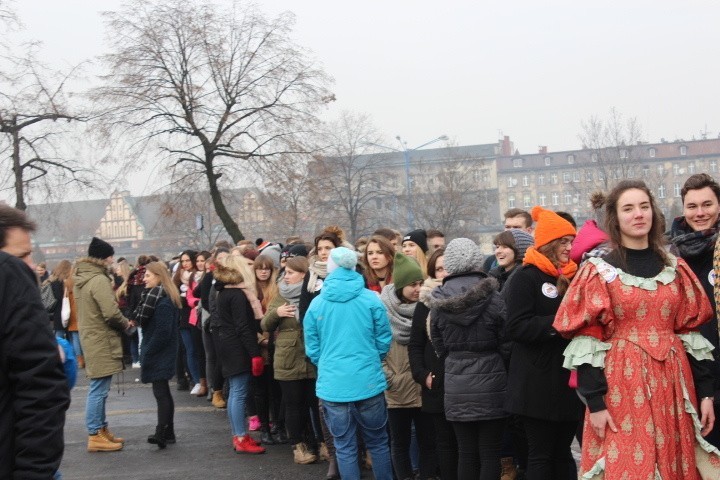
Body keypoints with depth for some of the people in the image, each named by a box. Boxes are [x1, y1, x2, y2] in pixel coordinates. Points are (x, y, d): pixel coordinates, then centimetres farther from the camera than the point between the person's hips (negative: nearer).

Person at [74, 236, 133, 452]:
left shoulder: (82, 278, 12)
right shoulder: (99, 280, -18)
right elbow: (111, 313, -24)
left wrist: (121, 323, 12)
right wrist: (126, 324, -4)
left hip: (92, 339, 10)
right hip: (102, 341, -10)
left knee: (98, 389, 16)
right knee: (98, 390, -6)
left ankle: (101, 430, 23)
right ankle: (95, 436, -2)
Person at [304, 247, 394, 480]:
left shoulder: (316, 303, 1)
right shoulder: (371, 299, -3)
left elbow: (312, 349, 7)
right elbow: (384, 341, 2)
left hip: (333, 385, 1)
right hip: (368, 382, -1)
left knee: (345, 447, 8)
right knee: (378, 443, 13)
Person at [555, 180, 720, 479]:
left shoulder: (676, 269, 10)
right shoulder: (599, 272, -2)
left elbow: (693, 334, 9)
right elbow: (586, 341, -7)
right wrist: (595, 402, -13)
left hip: (673, 385, 4)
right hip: (622, 386, -3)